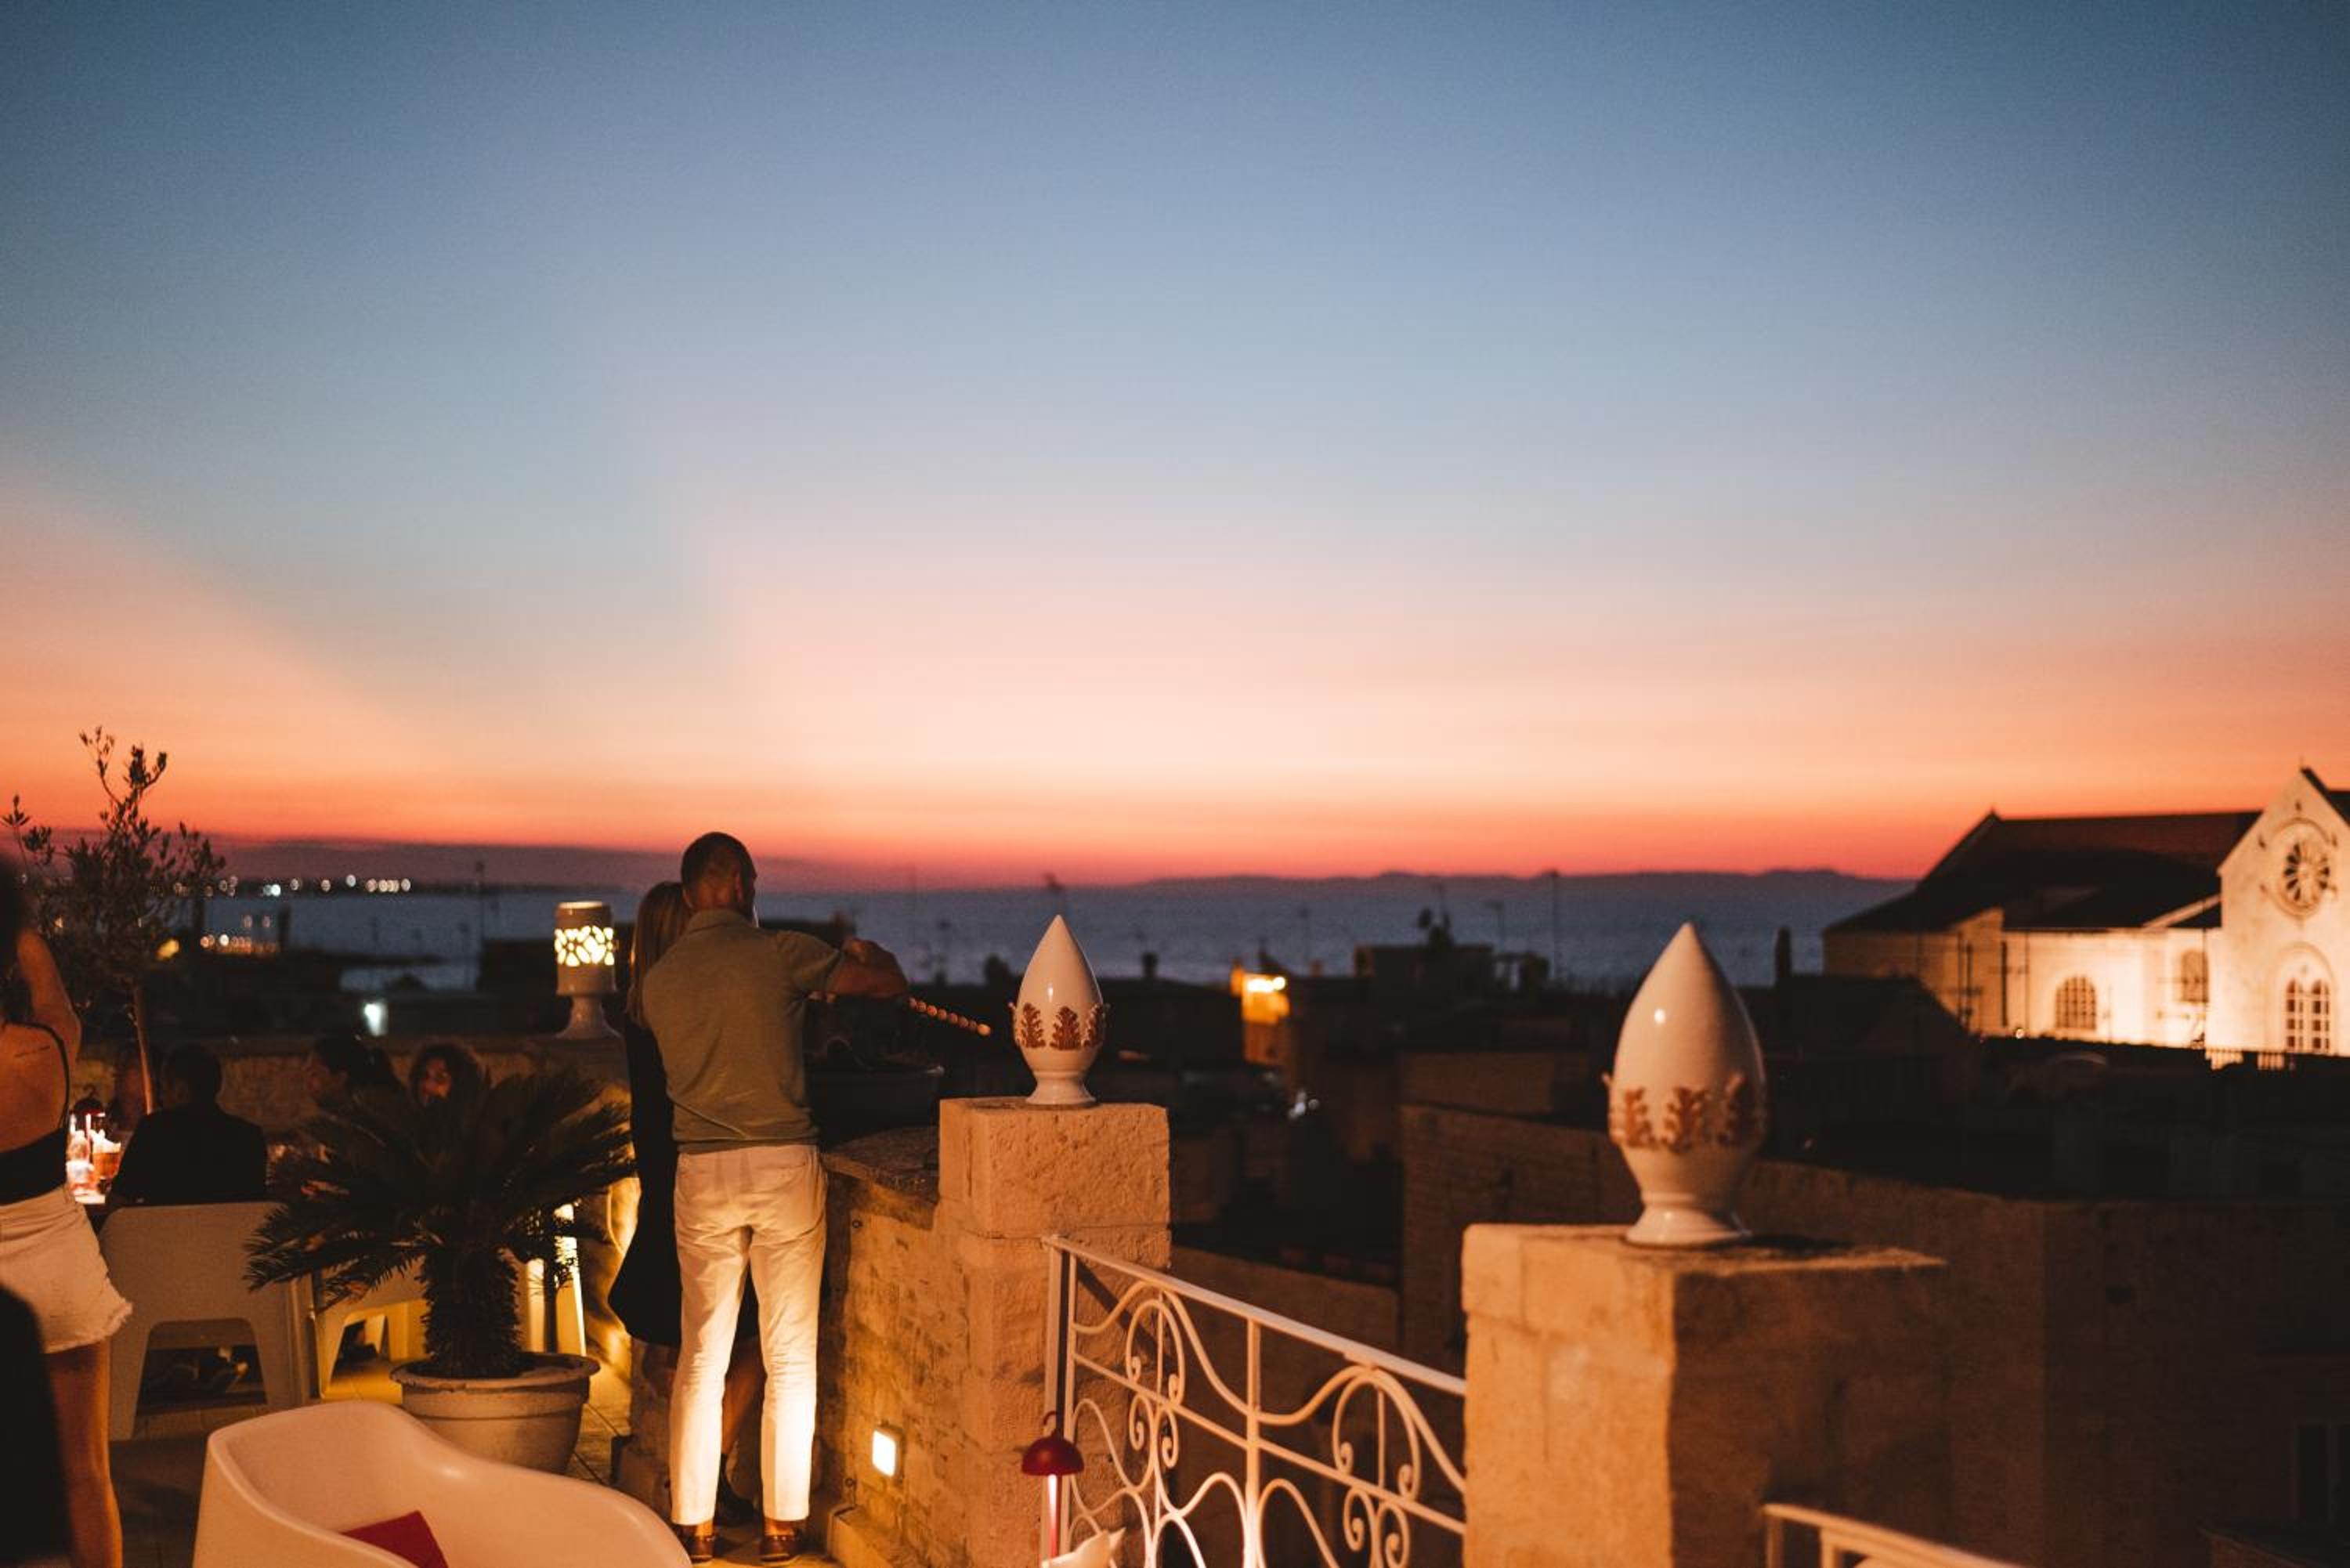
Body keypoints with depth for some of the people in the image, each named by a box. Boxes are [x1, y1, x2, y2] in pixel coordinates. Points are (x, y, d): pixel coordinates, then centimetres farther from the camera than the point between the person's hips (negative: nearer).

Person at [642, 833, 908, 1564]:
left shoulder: (659, 979, 6)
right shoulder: (777, 953, -6)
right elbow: (890, 981, -3)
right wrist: (866, 950, 21)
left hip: (701, 1171, 3)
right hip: (785, 1164, -3)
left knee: (702, 1357, 11)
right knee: (790, 1358, 6)